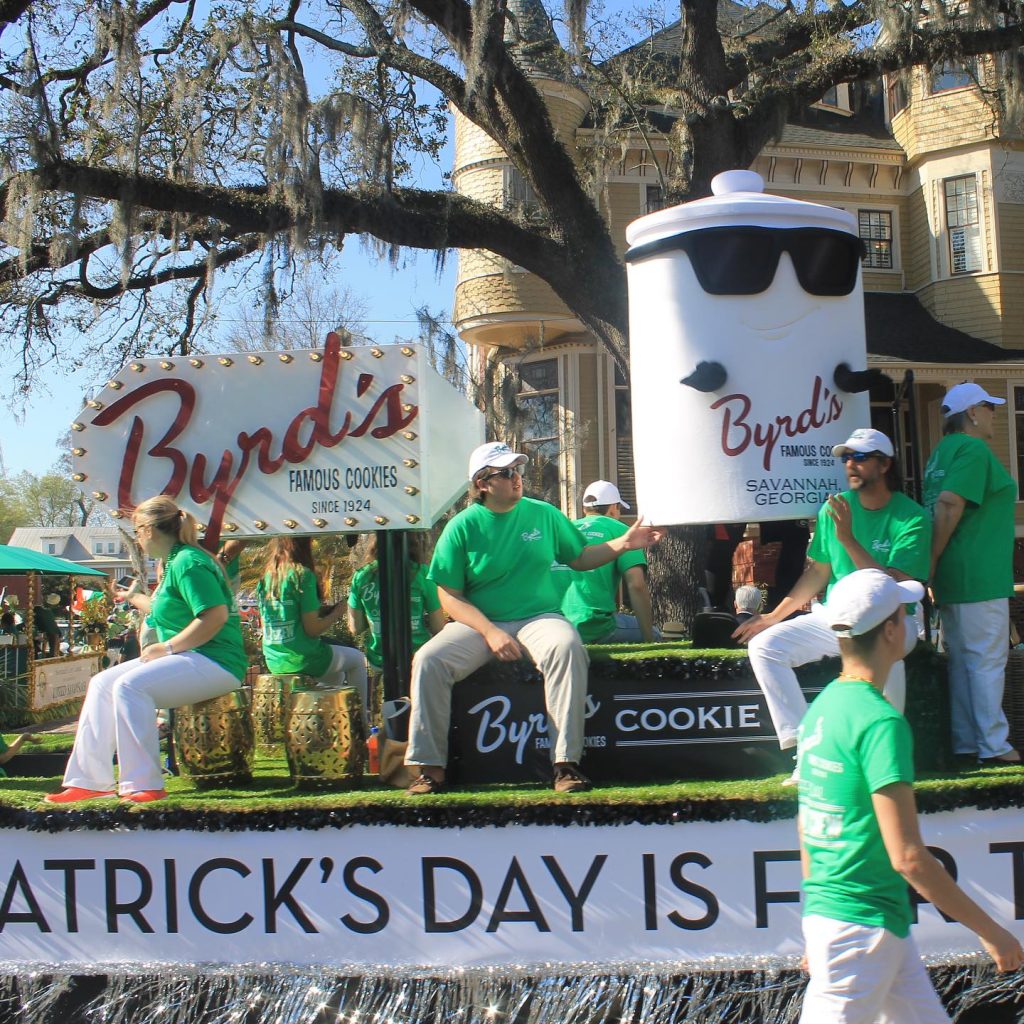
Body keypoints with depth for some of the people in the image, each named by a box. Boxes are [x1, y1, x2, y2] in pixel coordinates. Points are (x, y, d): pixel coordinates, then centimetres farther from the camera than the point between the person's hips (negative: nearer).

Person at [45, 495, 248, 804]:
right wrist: (134, 598, 46)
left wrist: (168, 647, -19)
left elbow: (216, 615, -26)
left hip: (216, 662, -11)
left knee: (130, 684, -27)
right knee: (102, 684, 4)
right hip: (188, 660, 11)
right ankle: (90, 780, 4)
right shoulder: (175, 561, 18)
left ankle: (143, 785, -22)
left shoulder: (187, 562, -15)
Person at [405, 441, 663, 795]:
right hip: (479, 623, 0)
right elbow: (450, 596, -4)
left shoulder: (543, 514, 7)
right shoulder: (462, 527, -1)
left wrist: (623, 543, 3)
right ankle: (429, 767, -14)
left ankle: (567, 762, -30)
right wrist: (490, 632, -17)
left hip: (539, 617, 1)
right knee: (429, 660, -25)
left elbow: (580, 558, 18)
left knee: (567, 647, -33)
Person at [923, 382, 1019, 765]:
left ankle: (965, 741, 18)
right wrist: (933, 561, -17)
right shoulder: (974, 449, -13)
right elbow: (949, 503, -25)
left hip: (953, 576, 10)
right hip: (978, 575, -9)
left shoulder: (942, 450, 17)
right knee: (988, 659, -4)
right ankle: (993, 745, 1)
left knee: (961, 659, 12)